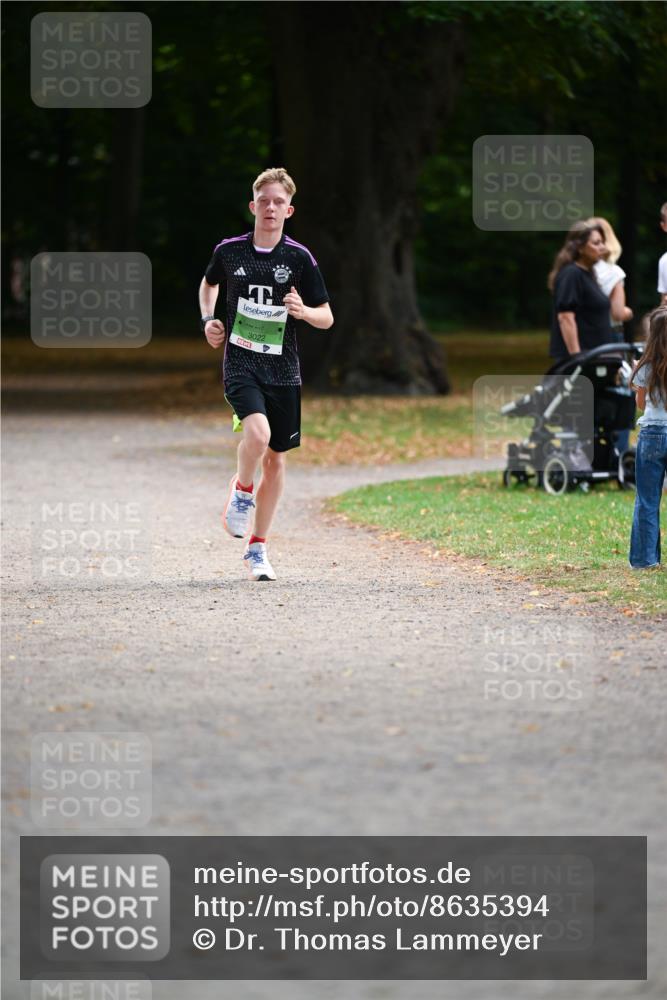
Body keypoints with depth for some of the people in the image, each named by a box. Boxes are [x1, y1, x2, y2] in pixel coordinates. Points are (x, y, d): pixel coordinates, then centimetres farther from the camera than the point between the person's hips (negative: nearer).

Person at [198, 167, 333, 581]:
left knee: (276, 457, 7)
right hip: (240, 363, -2)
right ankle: (242, 493, 3)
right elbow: (209, 283, 24)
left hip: (283, 371, 2)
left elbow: (327, 318, 3)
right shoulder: (229, 250, 1)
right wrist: (208, 319, 7)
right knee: (258, 433, -28)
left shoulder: (300, 258, -1)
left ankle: (258, 548, 20)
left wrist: (303, 311, -18)